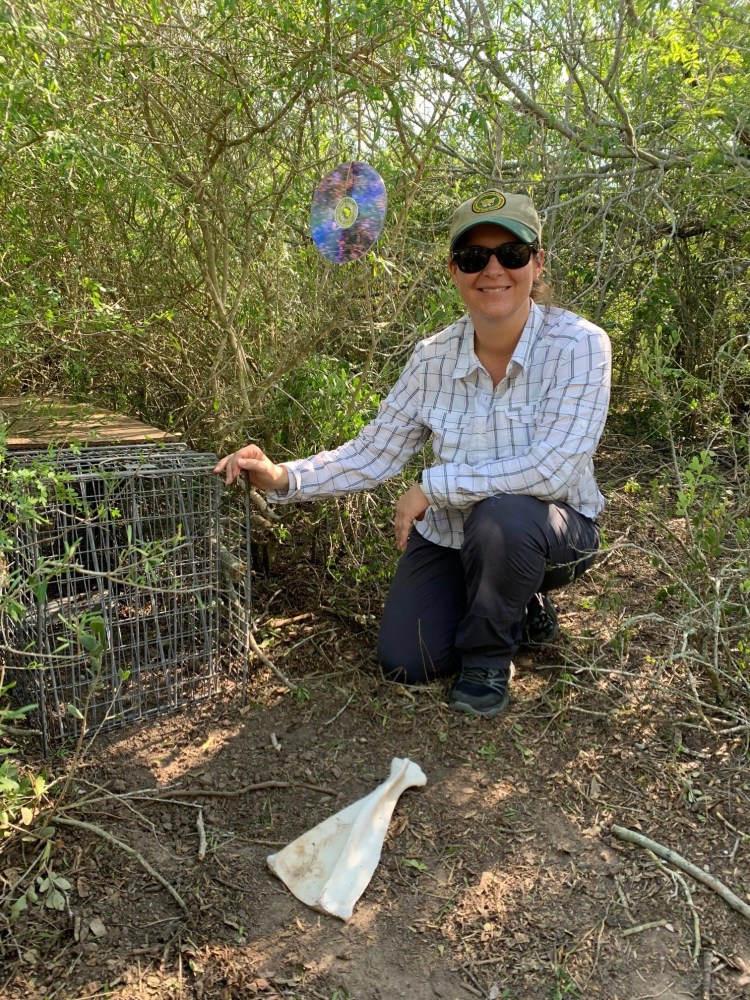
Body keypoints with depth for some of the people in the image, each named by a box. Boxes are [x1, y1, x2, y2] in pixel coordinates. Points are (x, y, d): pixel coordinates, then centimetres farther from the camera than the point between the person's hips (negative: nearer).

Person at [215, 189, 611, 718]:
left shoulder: (579, 344, -22)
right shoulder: (434, 358, -10)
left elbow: (551, 469, -32)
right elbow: (372, 456, -7)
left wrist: (432, 485, -28)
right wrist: (282, 477, -22)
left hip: (550, 530, -3)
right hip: (449, 534, 4)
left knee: (502, 516, -38)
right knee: (405, 664, -6)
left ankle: (488, 660, -6)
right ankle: (519, 610, 23)